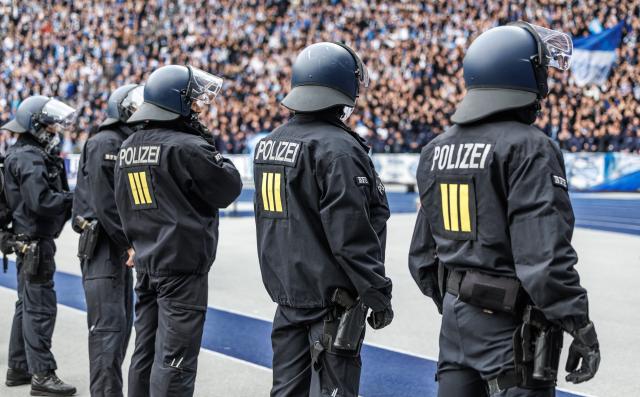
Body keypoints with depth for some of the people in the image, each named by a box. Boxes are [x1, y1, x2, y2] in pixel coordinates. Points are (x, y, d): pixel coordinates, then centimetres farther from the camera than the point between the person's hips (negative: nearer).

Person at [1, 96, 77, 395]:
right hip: (34, 240, -11)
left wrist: (69, 198, -1)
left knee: (27, 304, 17)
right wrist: (74, 199, -17)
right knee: (40, 306, -8)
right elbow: (41, 201, -26)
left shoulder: (31, 154, 15)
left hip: (31, 240, 11)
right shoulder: (29, 158, -18)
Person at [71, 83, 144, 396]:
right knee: (109, 325, -13)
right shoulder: (105, 143, -13)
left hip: (121, 245, 10)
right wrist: (129, 243, -17)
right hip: (102, 244, -10)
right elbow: (104, 203, -19)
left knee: (122, 323, 14)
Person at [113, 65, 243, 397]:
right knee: (174, 358, -6)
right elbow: (229, 188, -8)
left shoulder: (128, 148, 10)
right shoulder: (188, 147, -16)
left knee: (146, 353, 14)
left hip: (146, 262, 8)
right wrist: (209, 144, 1)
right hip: (182, 265, -8)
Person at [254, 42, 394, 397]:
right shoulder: (337, 148, -18)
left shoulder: (270, 143, 8)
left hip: (286, 288, 8)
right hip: (332, 297, -8)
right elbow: (351, 237, -21)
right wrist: (378, 295, -13)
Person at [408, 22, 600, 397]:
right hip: (513, 324, -7)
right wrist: (580, 325, -18)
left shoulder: (437, 149, 9)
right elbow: (545, 253, -23)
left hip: (457, 317, 8)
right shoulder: (529, 148, -15)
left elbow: (423, 253, 16)